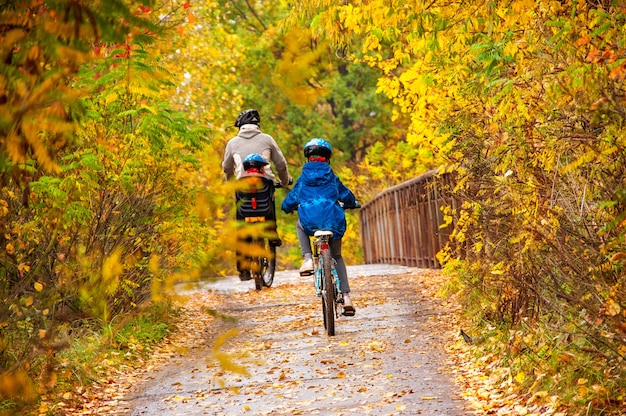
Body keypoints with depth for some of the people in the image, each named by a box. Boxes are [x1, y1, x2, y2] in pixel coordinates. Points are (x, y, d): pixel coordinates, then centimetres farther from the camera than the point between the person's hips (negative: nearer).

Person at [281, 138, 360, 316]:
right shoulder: (332, 178, 11)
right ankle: (346, 297, 13)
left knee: (300, 225, 37)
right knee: (337, 257, 24)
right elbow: (347, 197, 20)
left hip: (310, 223, -1)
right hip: (333, 222, 1)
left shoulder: (303, 179, 10)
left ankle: (307, 259, 16)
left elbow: (290, 201, 16)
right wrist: (352, 204, 43)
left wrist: (287, 207, 39)